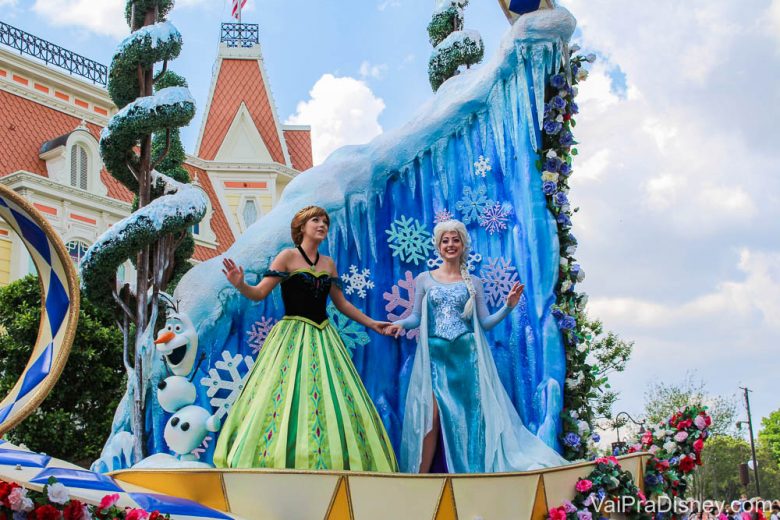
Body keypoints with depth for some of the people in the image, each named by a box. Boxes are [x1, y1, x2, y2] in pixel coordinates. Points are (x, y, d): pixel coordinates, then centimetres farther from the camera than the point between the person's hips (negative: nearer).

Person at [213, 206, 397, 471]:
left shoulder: (328, 263, 13)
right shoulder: (288, 256, -1)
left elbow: (341, 303, 22)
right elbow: (259, 293, -7)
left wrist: (371, 323, 22)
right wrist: (240, 284, -27)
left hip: (323, 338, 5)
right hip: (293, 337, -5)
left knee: (335, 401, 0)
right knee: (288, 397, -10)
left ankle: (332, 463, 6)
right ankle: (280, 461, -4)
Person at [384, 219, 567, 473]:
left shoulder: (473, 282, 11)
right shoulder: (424, 279, 9)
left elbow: (485, 322, 8)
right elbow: (416, 317, 9)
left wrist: (508, 307, -6)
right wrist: (400, 324, -11)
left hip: (466, 355, 1)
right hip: (434, 355, -1)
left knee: (469, 415, -2)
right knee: (430, 416, -10)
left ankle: (470, 473, 7)